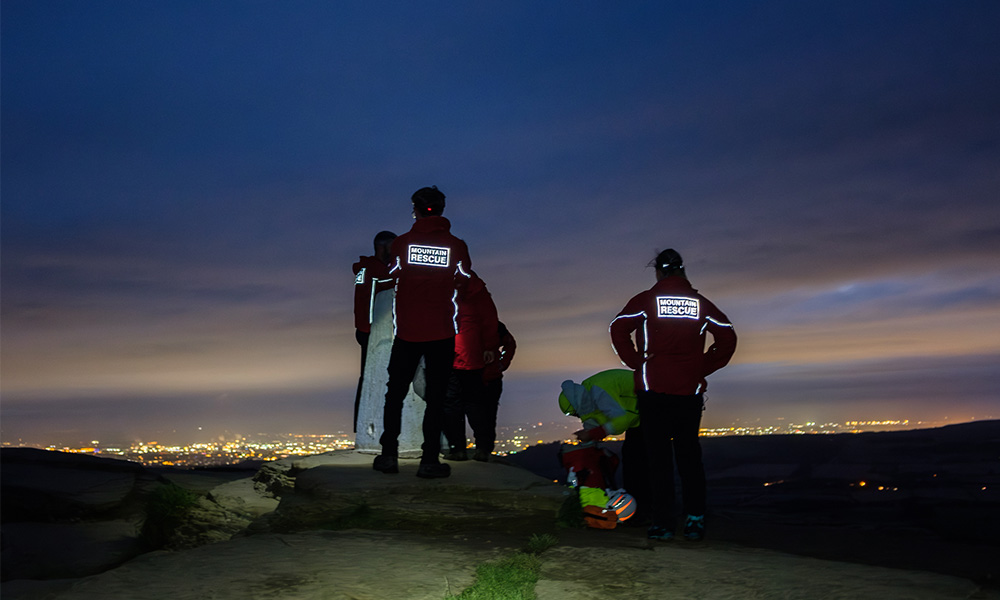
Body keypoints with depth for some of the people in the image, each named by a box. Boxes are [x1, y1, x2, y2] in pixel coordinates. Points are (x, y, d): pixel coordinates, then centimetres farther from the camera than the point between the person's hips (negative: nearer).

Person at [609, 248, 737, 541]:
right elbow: (727, 335, 6)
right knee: (689, 454, 11)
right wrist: (704, 368, 8)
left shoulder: (645, 299, 0)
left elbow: (618, 328, -9)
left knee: (659, 456, 2)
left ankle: (662, 522, 3)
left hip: (653, 389, -2)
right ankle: (695, 518, 10)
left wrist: (636, 362, -2)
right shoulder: (700, 303, 8)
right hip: (690, 389, 2)